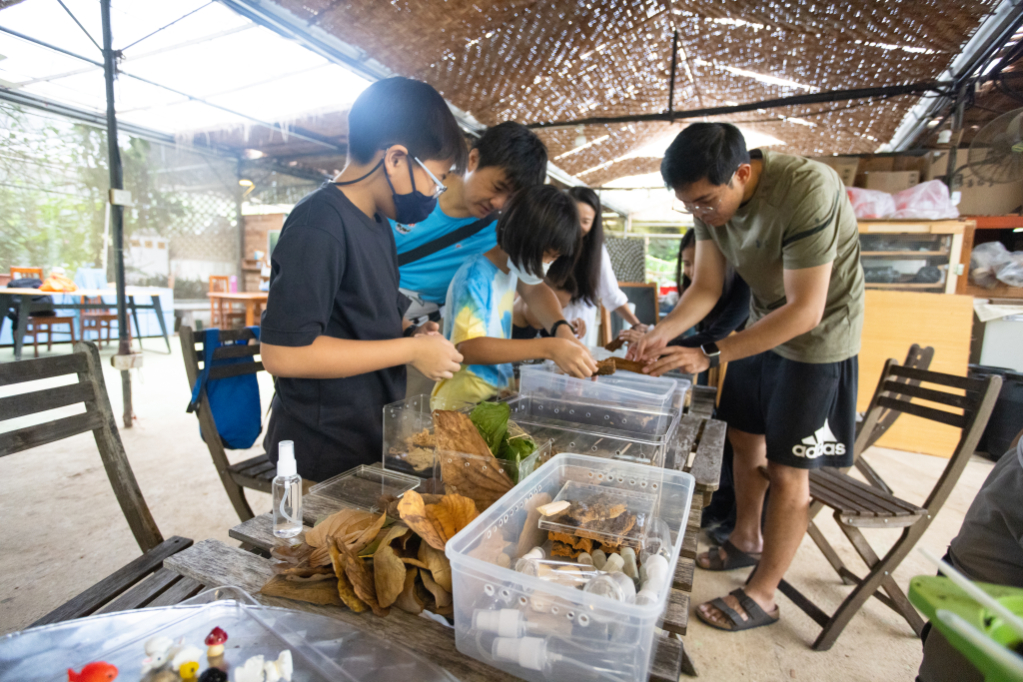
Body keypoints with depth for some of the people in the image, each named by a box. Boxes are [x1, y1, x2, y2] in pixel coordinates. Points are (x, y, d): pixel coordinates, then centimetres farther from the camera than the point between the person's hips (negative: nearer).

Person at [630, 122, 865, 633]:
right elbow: (706, 287, -7)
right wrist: (660, 334, -24)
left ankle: (761, 596, 15)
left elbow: (805, 311, -31)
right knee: (744, 437, 16)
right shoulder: (712, 196, -9)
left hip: (817, 337, -7)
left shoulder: (806, 190, -31)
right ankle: (745, 540, 38)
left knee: (786, 470, -2)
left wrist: (710, 356, -34)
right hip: (762, 324, 7)